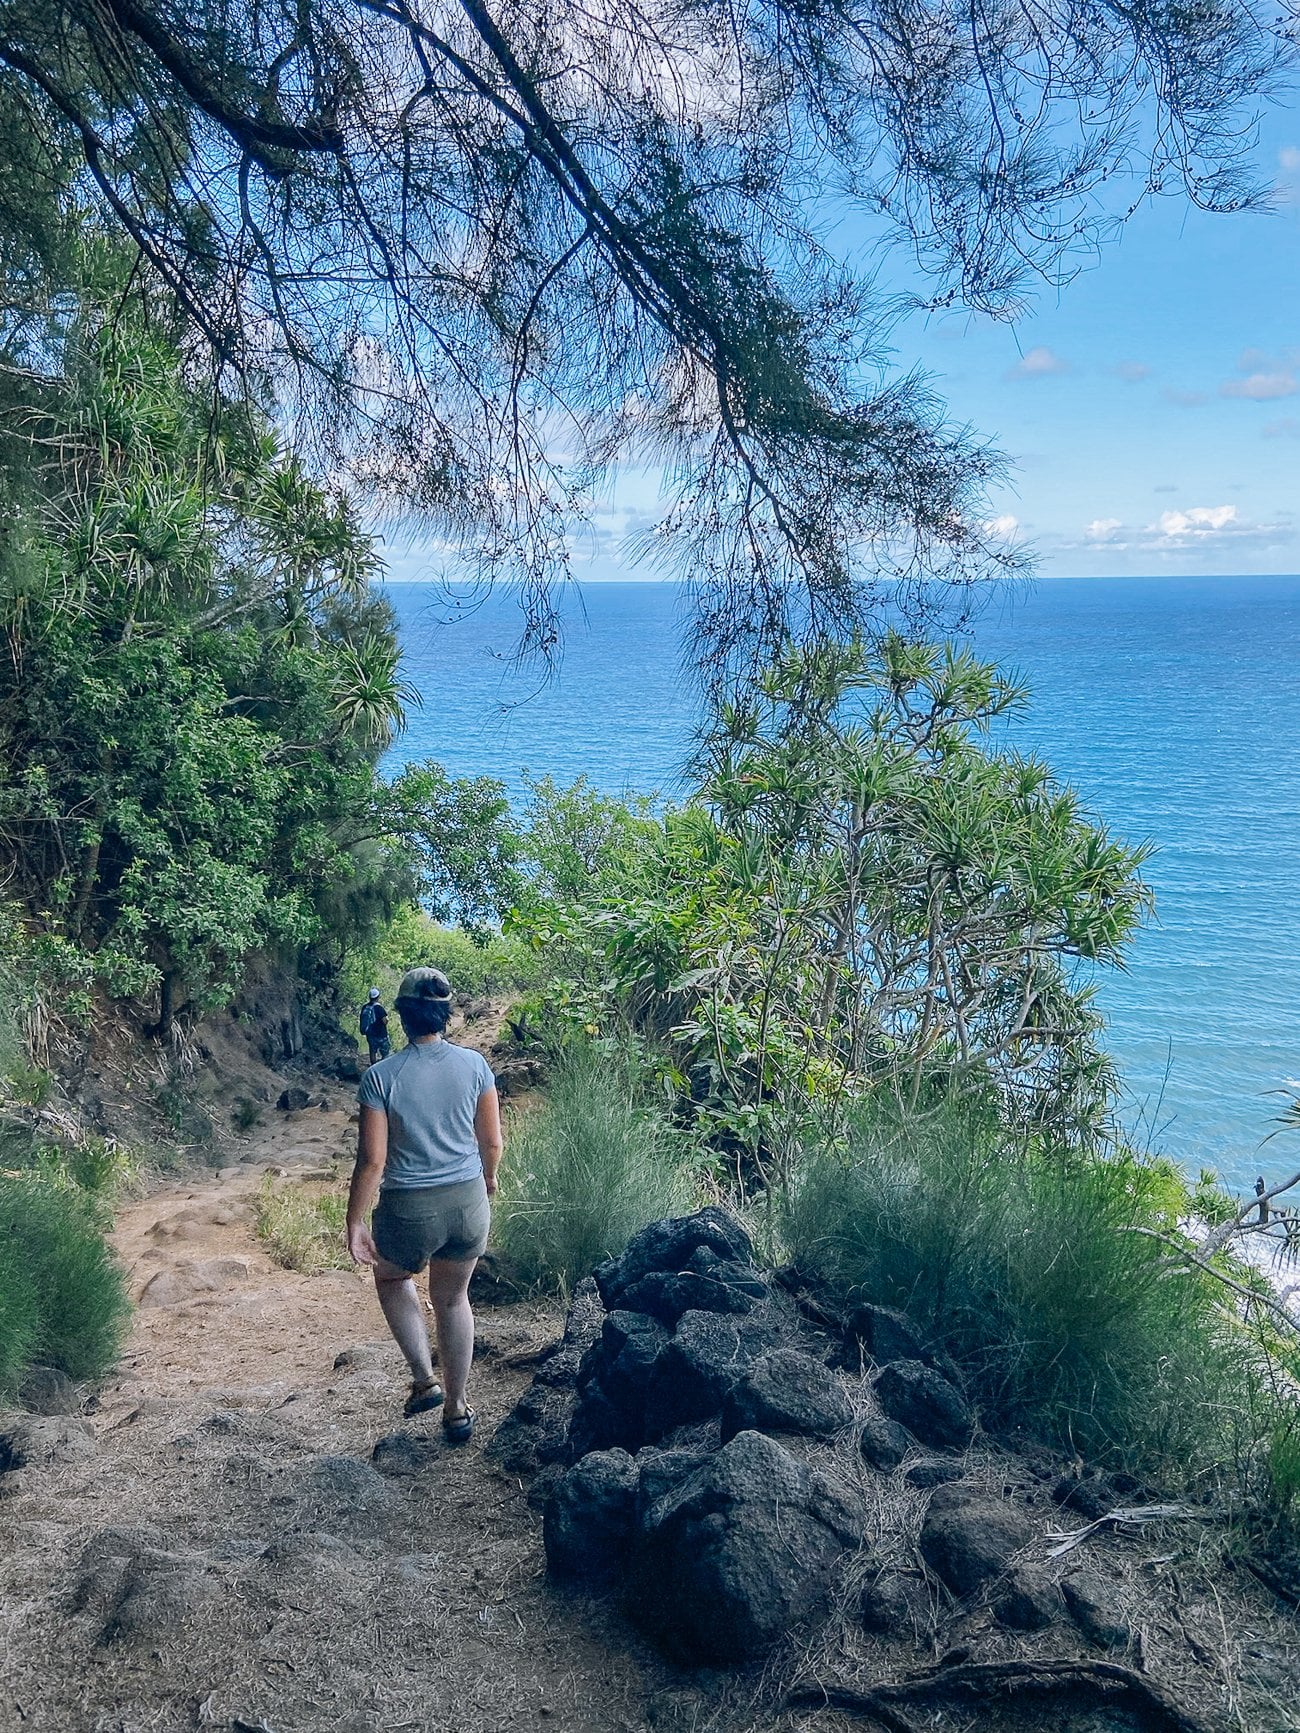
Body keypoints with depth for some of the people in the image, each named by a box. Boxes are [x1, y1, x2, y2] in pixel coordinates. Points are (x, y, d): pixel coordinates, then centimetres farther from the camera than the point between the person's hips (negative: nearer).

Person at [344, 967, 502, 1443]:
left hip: (409, 1208, -3)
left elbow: (372, 1161, -13)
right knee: (452, 1299, 23)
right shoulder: (474, 1064, -6)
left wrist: (354, 1223, -2)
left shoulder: (380, 1077, -15)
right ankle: (456, 1409, 32)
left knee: (391, 1278, 29)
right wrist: (489, 1177, 23)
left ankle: (424, 1380, 21)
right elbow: (492, 1142, 2)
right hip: (468, 1201, 3)